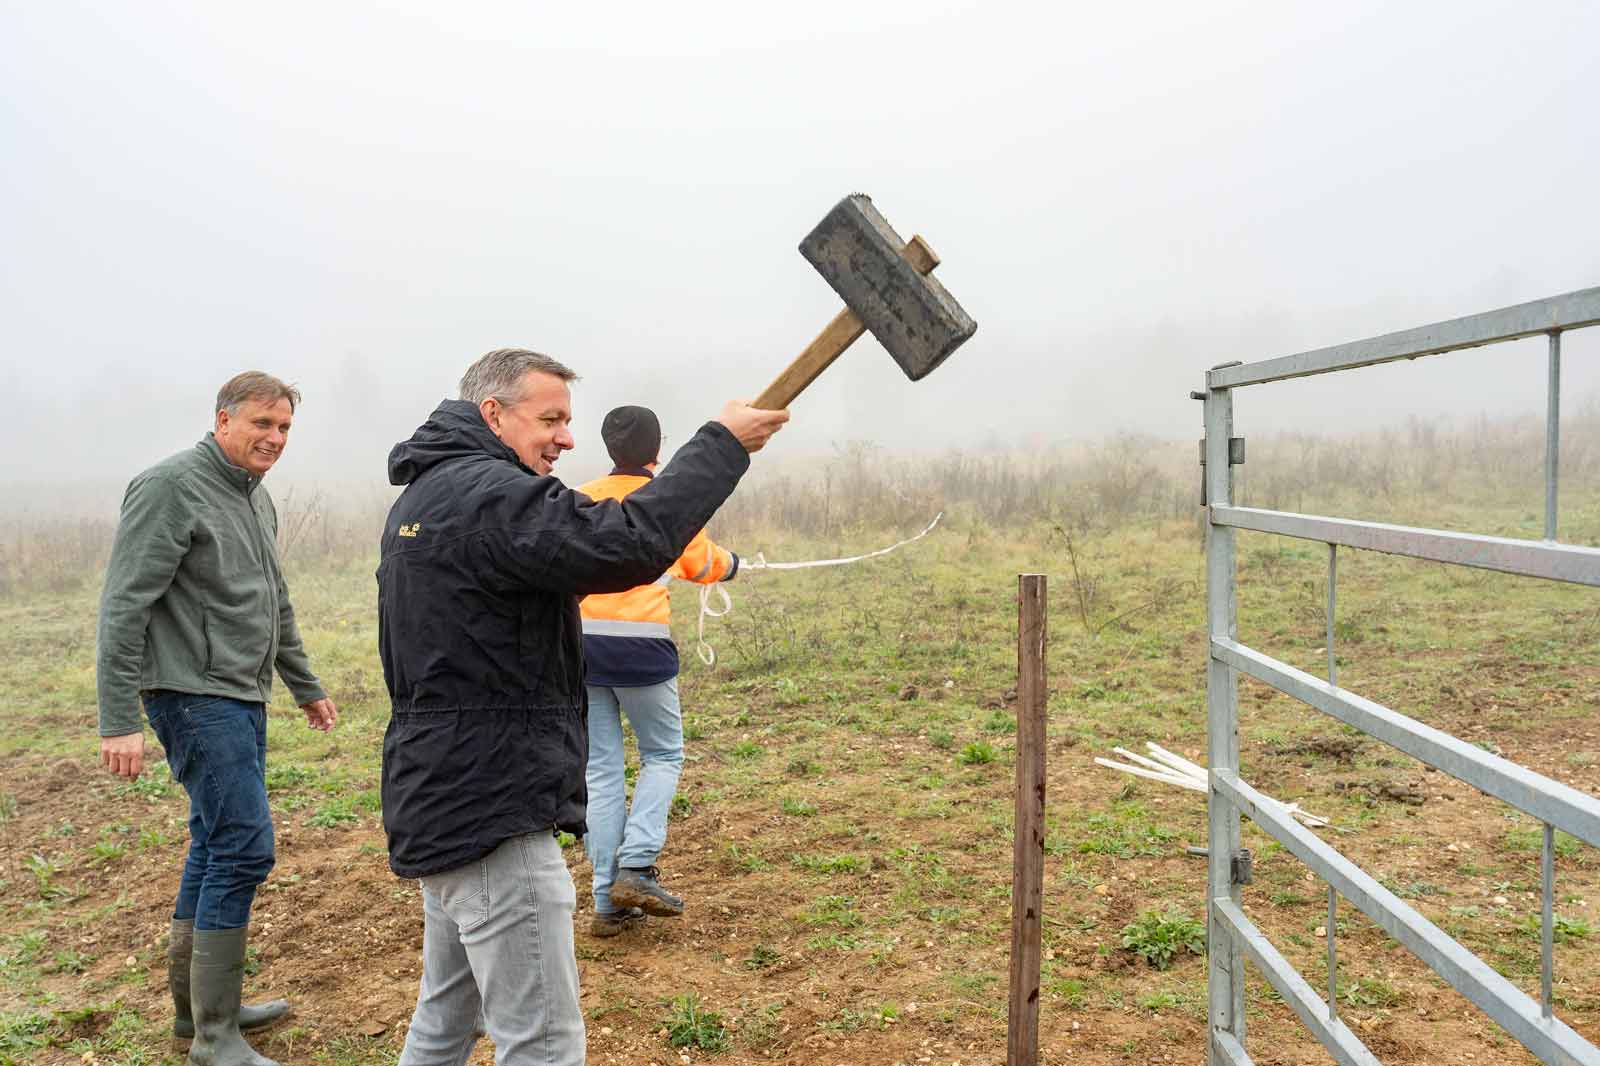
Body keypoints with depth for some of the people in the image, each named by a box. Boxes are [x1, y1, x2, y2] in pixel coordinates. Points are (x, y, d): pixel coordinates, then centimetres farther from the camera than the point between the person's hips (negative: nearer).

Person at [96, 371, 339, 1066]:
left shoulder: (257, 498, 15)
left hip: (242, 697, 9)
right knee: (243, 846, -12)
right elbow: (124, 608, -17)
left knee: (216, 845, 14)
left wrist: (305, 687, 28)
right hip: (195, 696, -9)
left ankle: (194, 1002, 27)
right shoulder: (170, 488, -13)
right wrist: (119, 721, -20)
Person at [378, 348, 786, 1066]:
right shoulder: (487, 494, -19)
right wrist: (721, 443, -20)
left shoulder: (420, 499, 16)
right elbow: (629, 543, -30)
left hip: (439, 803, 11)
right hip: (491, 814, -11)